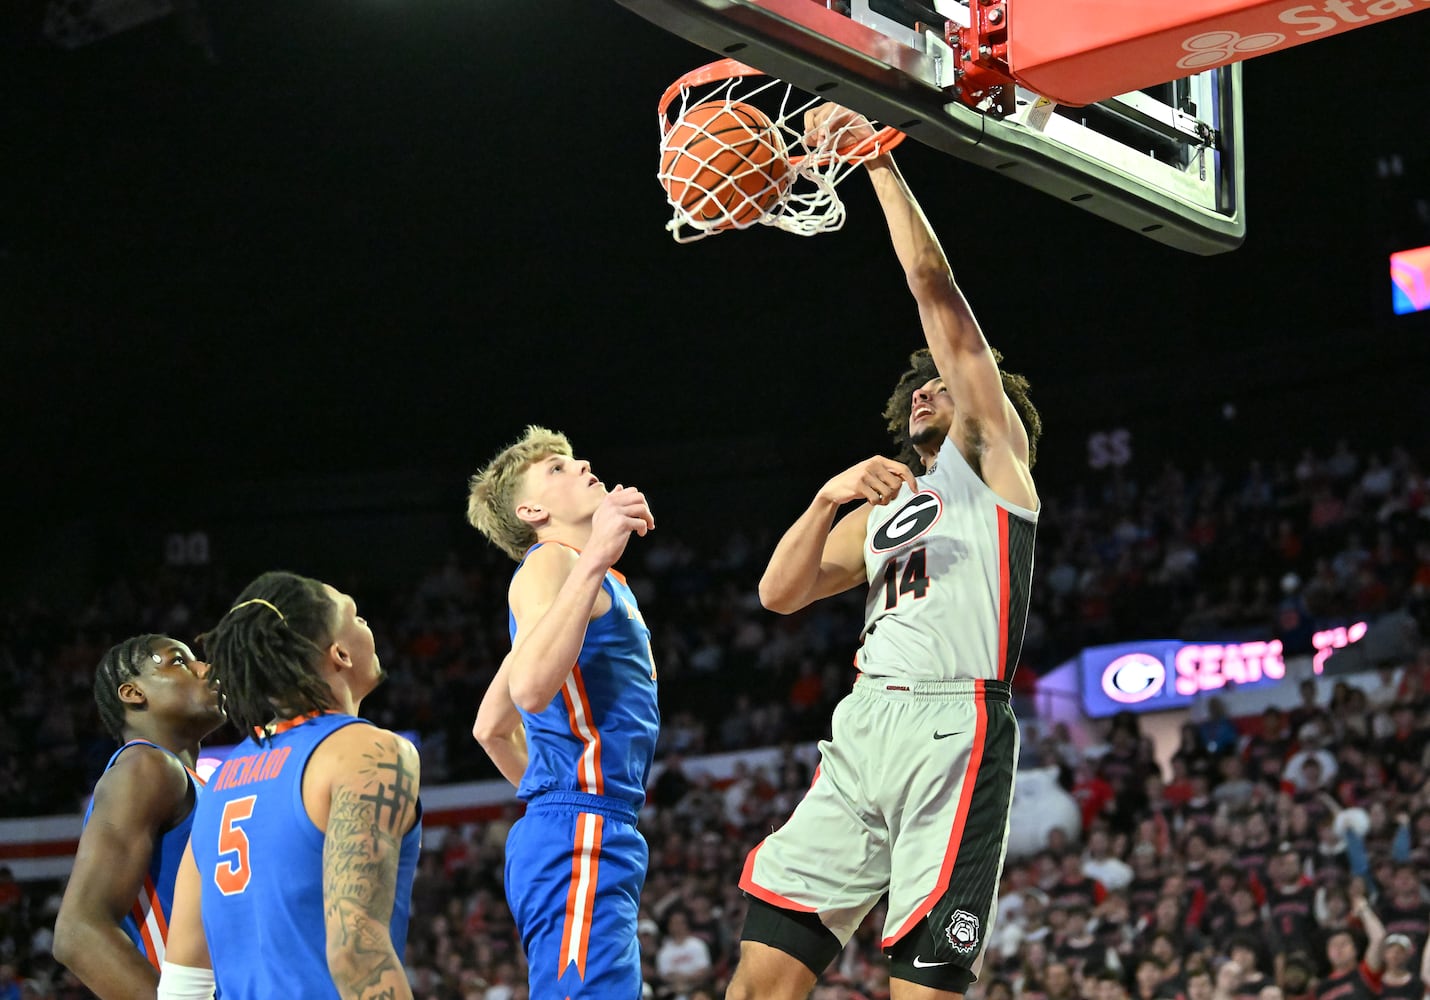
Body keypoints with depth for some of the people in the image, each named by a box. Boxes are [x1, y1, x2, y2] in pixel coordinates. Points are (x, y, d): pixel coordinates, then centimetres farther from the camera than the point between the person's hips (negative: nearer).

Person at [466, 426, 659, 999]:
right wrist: (593, 560, -27)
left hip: (604, 839, 10)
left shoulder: (589, 576, 25)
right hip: (578, 842, -10)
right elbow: (531, 688, -25)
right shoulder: (549, 563, -4)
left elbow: (490, 728, 31)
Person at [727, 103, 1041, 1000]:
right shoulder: (881, 503, 30)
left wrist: (877, 157, 3)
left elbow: (935, 288, 3)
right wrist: (829, 500, 1)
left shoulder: (990, 453, 11)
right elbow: (781, 593, 17)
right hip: (863, 729, 6)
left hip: (953, 727, -6)